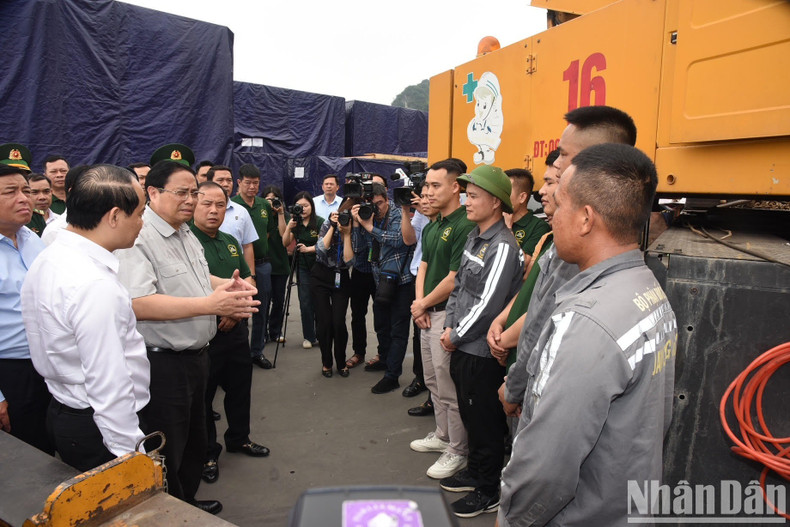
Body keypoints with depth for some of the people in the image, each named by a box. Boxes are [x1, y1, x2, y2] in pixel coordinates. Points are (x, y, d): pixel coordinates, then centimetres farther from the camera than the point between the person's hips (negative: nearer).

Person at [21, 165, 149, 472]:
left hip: (62, 410, 10)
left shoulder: (48, 259, 3)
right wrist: (130, 455, -20)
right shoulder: (96, 285, -28)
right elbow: (109, 386, -27)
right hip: (96, 431, -10)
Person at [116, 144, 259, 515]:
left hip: (195, 356, 10)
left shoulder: (186, 235, 12)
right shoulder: (138, 238, -20)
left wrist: (227, 285, 7)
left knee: (194, 443, 25)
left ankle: (188, 503, 45)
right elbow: (137, 303, -30)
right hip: (162, 364, -10)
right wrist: (210, 305, -32)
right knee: (167, 454, 8)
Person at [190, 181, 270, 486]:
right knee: (203, 395, 8)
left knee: (240, 387, 19)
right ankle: (207, 453, 25)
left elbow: (248, 280, 13)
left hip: (235, 330, 7)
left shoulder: (230, 242, 12)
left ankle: (239, 438, 39)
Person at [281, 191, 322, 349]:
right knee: (305, 303, 1)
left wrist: (309, 249, -26)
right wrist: (289, 227, -15)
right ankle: (309, 337, 12)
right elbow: (285, 243, -1)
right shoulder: (296, 223, 4)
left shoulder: (319, 222, -8)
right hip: (303, 266, 3)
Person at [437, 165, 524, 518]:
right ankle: (474, 473, 40)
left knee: (485, 423, 6)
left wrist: (456, 336, -13)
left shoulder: (502, 247, -18)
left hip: (481, 351, -8)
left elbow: (487, 304, -22)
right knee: (469, 416, 22)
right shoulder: (474, 238, 10)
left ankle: (488, 493, 23)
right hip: (461, 347, 9)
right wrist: (449, 328, 5)